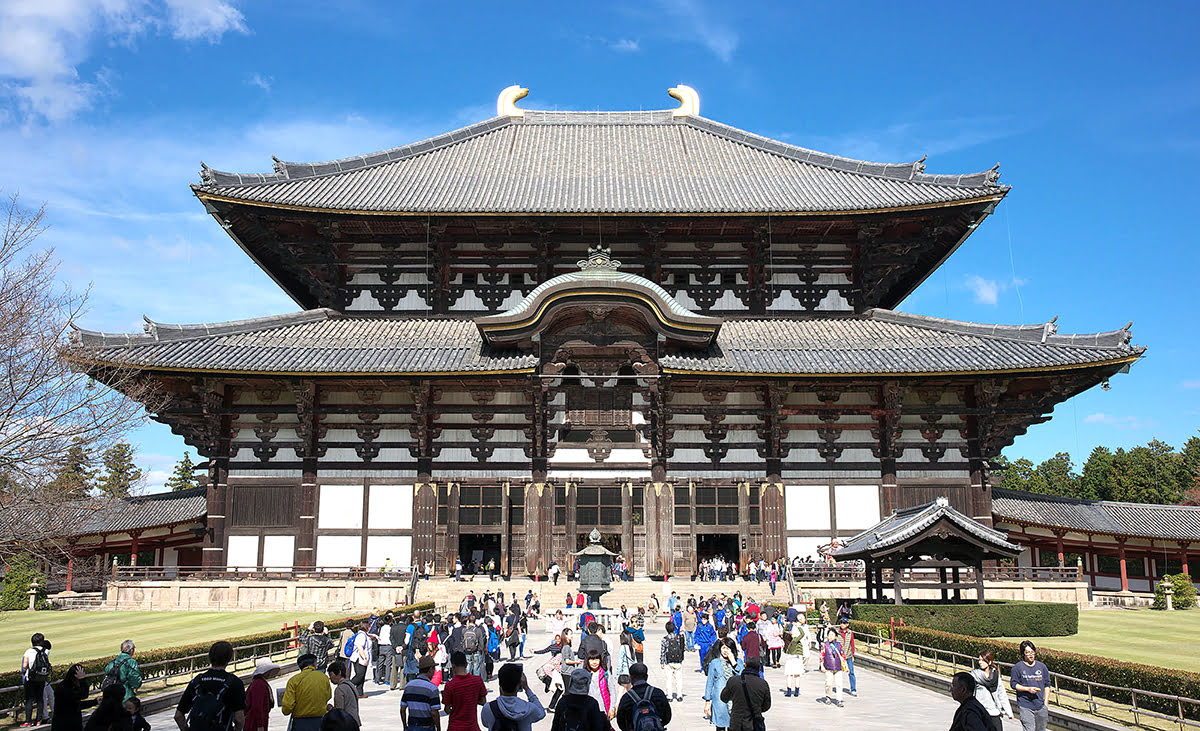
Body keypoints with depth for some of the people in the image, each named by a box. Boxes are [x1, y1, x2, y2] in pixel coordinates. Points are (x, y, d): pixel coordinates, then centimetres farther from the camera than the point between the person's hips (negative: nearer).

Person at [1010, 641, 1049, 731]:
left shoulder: (1042, 666, 8)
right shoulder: (1017, 667, -4)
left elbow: (1047, 685, 15)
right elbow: (1013, 684, -1)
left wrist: (1046, 703, 11)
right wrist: (1028, 689, -15)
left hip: (1041, 706, 4)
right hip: (1025, 706, -4)